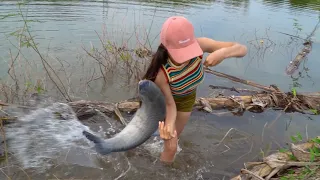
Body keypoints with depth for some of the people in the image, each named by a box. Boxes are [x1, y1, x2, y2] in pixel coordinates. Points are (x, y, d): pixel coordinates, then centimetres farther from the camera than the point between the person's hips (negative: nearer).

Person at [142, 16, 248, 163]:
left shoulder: (199, 45, -37)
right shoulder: (162, 73, -43)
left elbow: (242, 49, -30)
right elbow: (170, 104, -27)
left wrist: (223, 53, -52)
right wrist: (169, 125, -47)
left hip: (187, 98, 4)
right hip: (164, 99, -3)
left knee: (174, 138, 22)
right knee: (171, 146, 0)